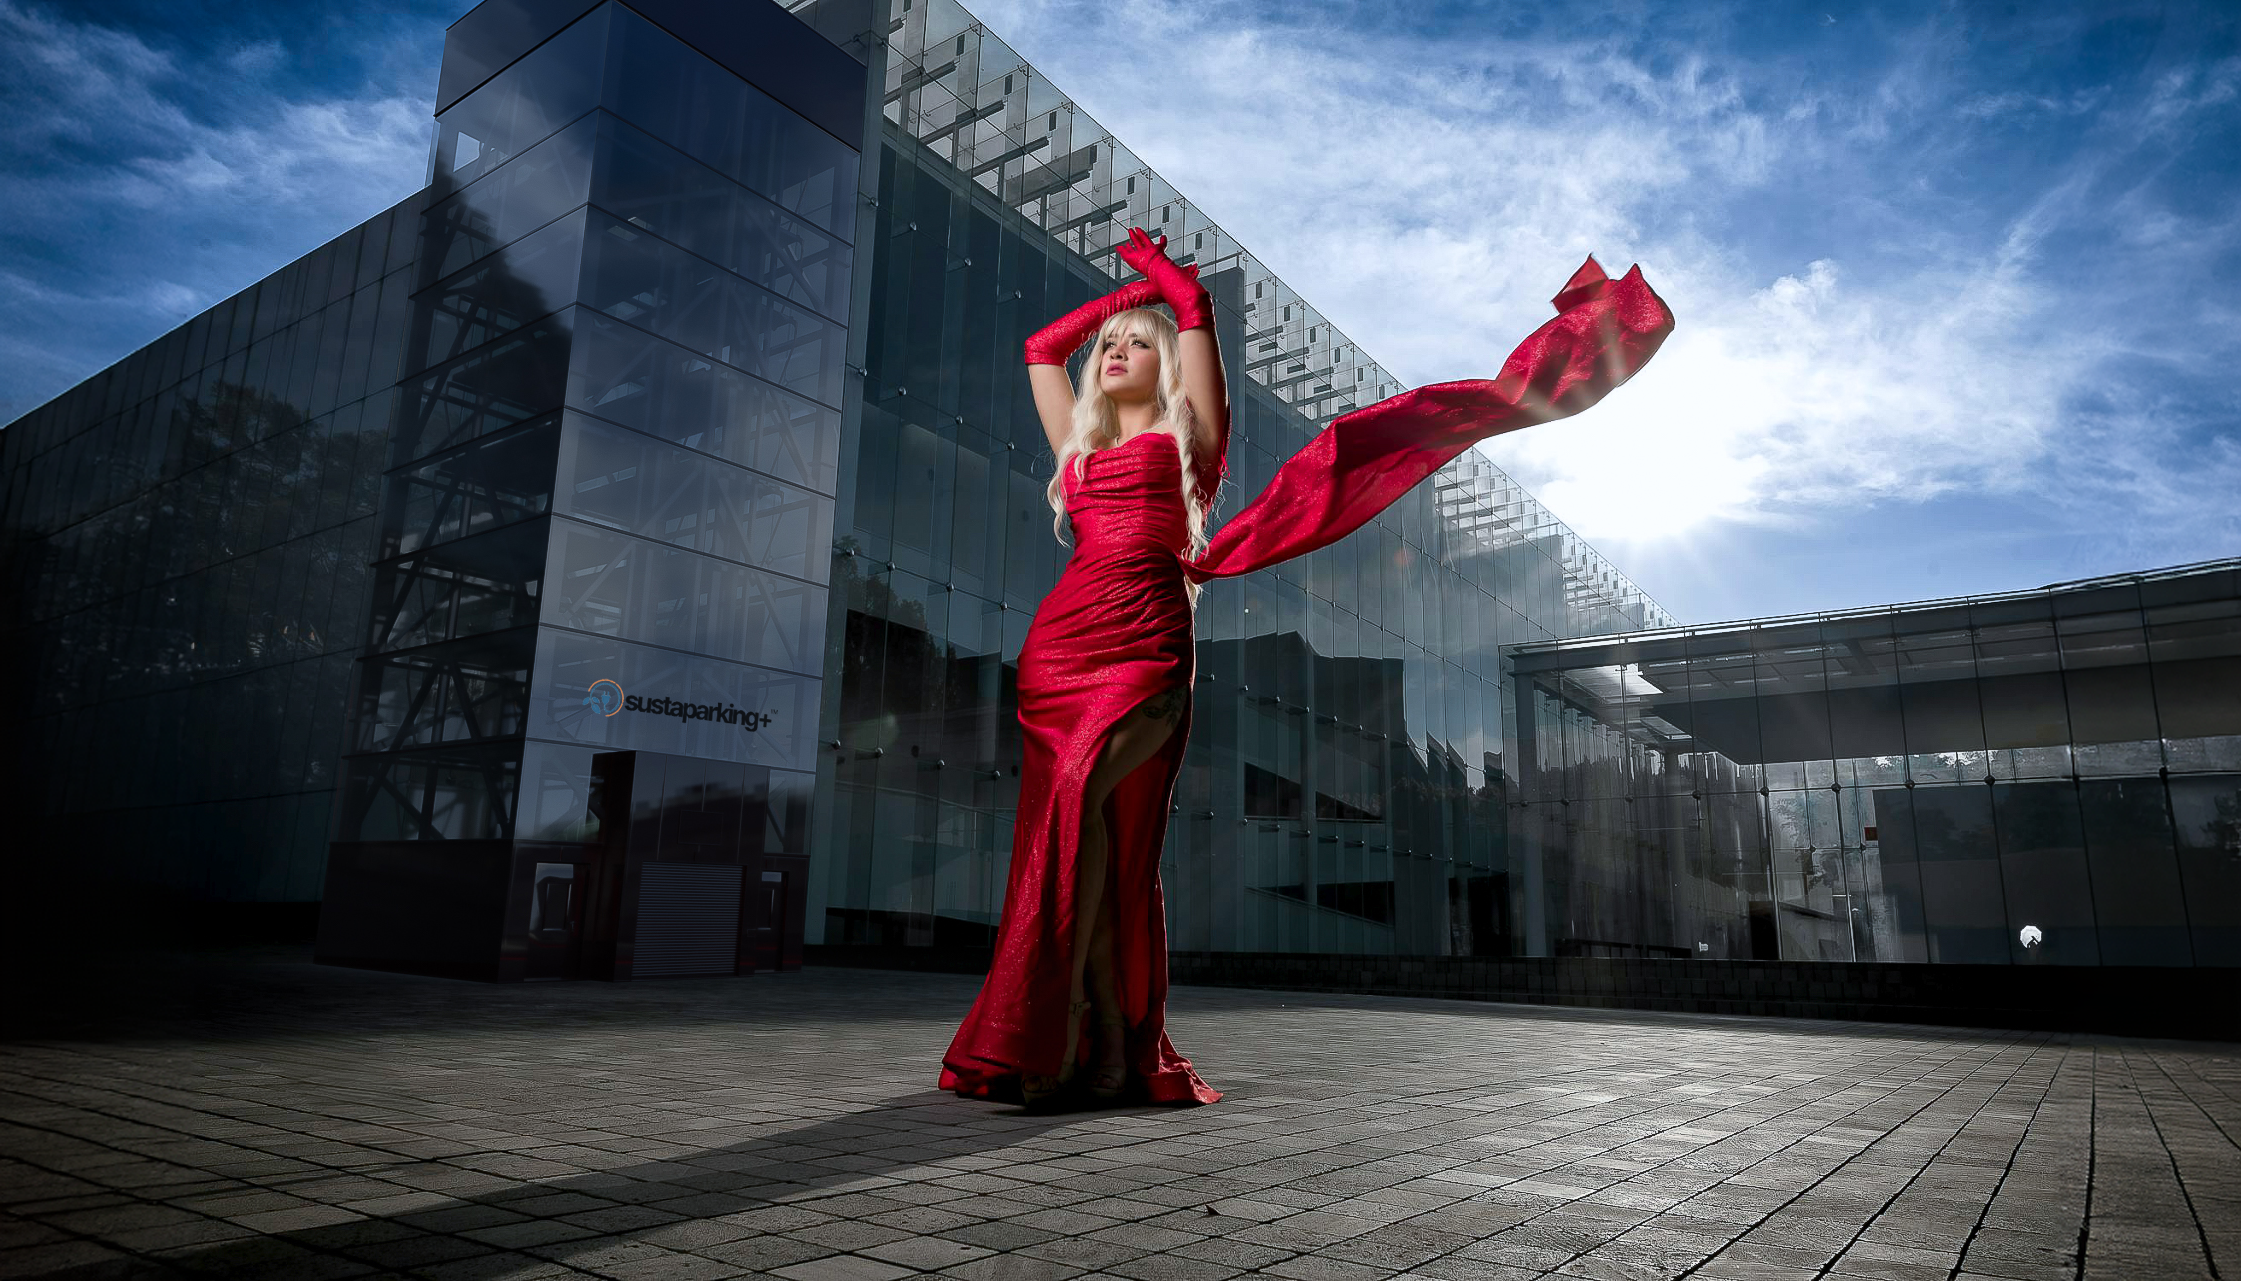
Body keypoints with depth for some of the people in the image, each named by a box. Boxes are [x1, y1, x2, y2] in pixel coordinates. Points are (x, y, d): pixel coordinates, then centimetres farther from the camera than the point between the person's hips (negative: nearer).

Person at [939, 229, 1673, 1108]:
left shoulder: (1187, 429, 15)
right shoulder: (1076, 441, 26)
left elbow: (1194, 304, 13)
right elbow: (1042, 345, 37)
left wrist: (1157, 268, 34)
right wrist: (1131, 290, 40)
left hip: (1148, 644, -4)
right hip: (1061, 641, 5)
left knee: (1077, 796, -26)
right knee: (1094, 839, -4)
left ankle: (1060, 1029, -24)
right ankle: (1110, 1043, 0)